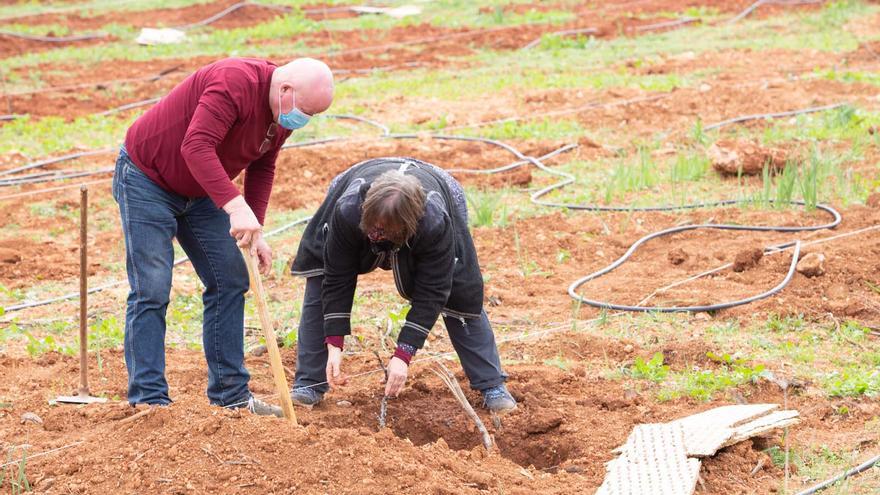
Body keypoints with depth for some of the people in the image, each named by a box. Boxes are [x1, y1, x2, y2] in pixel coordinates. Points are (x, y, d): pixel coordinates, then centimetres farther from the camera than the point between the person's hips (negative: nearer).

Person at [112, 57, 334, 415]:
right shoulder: (235, 82, -31)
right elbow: (196, 147, -41)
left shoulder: (284, 114, -3)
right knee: (151, 290, -10)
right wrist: (236, 207, -47)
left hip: (199, 193, 9)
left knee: (229, 281, 6)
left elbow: (262, 168, 9)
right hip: (147, 179, -9)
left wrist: (256, 231, -2)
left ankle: (230, 394, 13)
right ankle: (149, 400, -5)